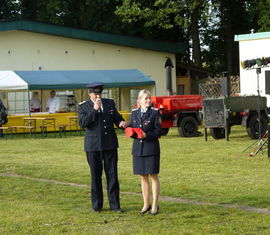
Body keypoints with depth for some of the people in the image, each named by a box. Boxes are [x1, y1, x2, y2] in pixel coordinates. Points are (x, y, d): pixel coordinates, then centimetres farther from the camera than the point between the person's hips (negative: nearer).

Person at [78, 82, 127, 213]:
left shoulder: (110, 103, 10)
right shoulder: (83, 106, 1)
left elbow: (117, 118, 18)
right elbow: (82, 123, -13)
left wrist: (121, 123, -5)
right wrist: (94, 109, -17)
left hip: (110, 145, 2)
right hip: (93, 146, -2)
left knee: (112, 175, 1)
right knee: (96, 176, 5)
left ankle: (114, 205, 6)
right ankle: (97, 205, 15)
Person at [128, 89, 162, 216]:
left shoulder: (155, 112, -4)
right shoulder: (135, 113, 9)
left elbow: (158, 131, -7)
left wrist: (146, 135, -21)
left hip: (151, 148, -4)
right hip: (138, 148, 4)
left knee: (153, 176, 0)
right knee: (143, 177, 10)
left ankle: (155, 205, 7)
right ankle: (146, 204, 19)